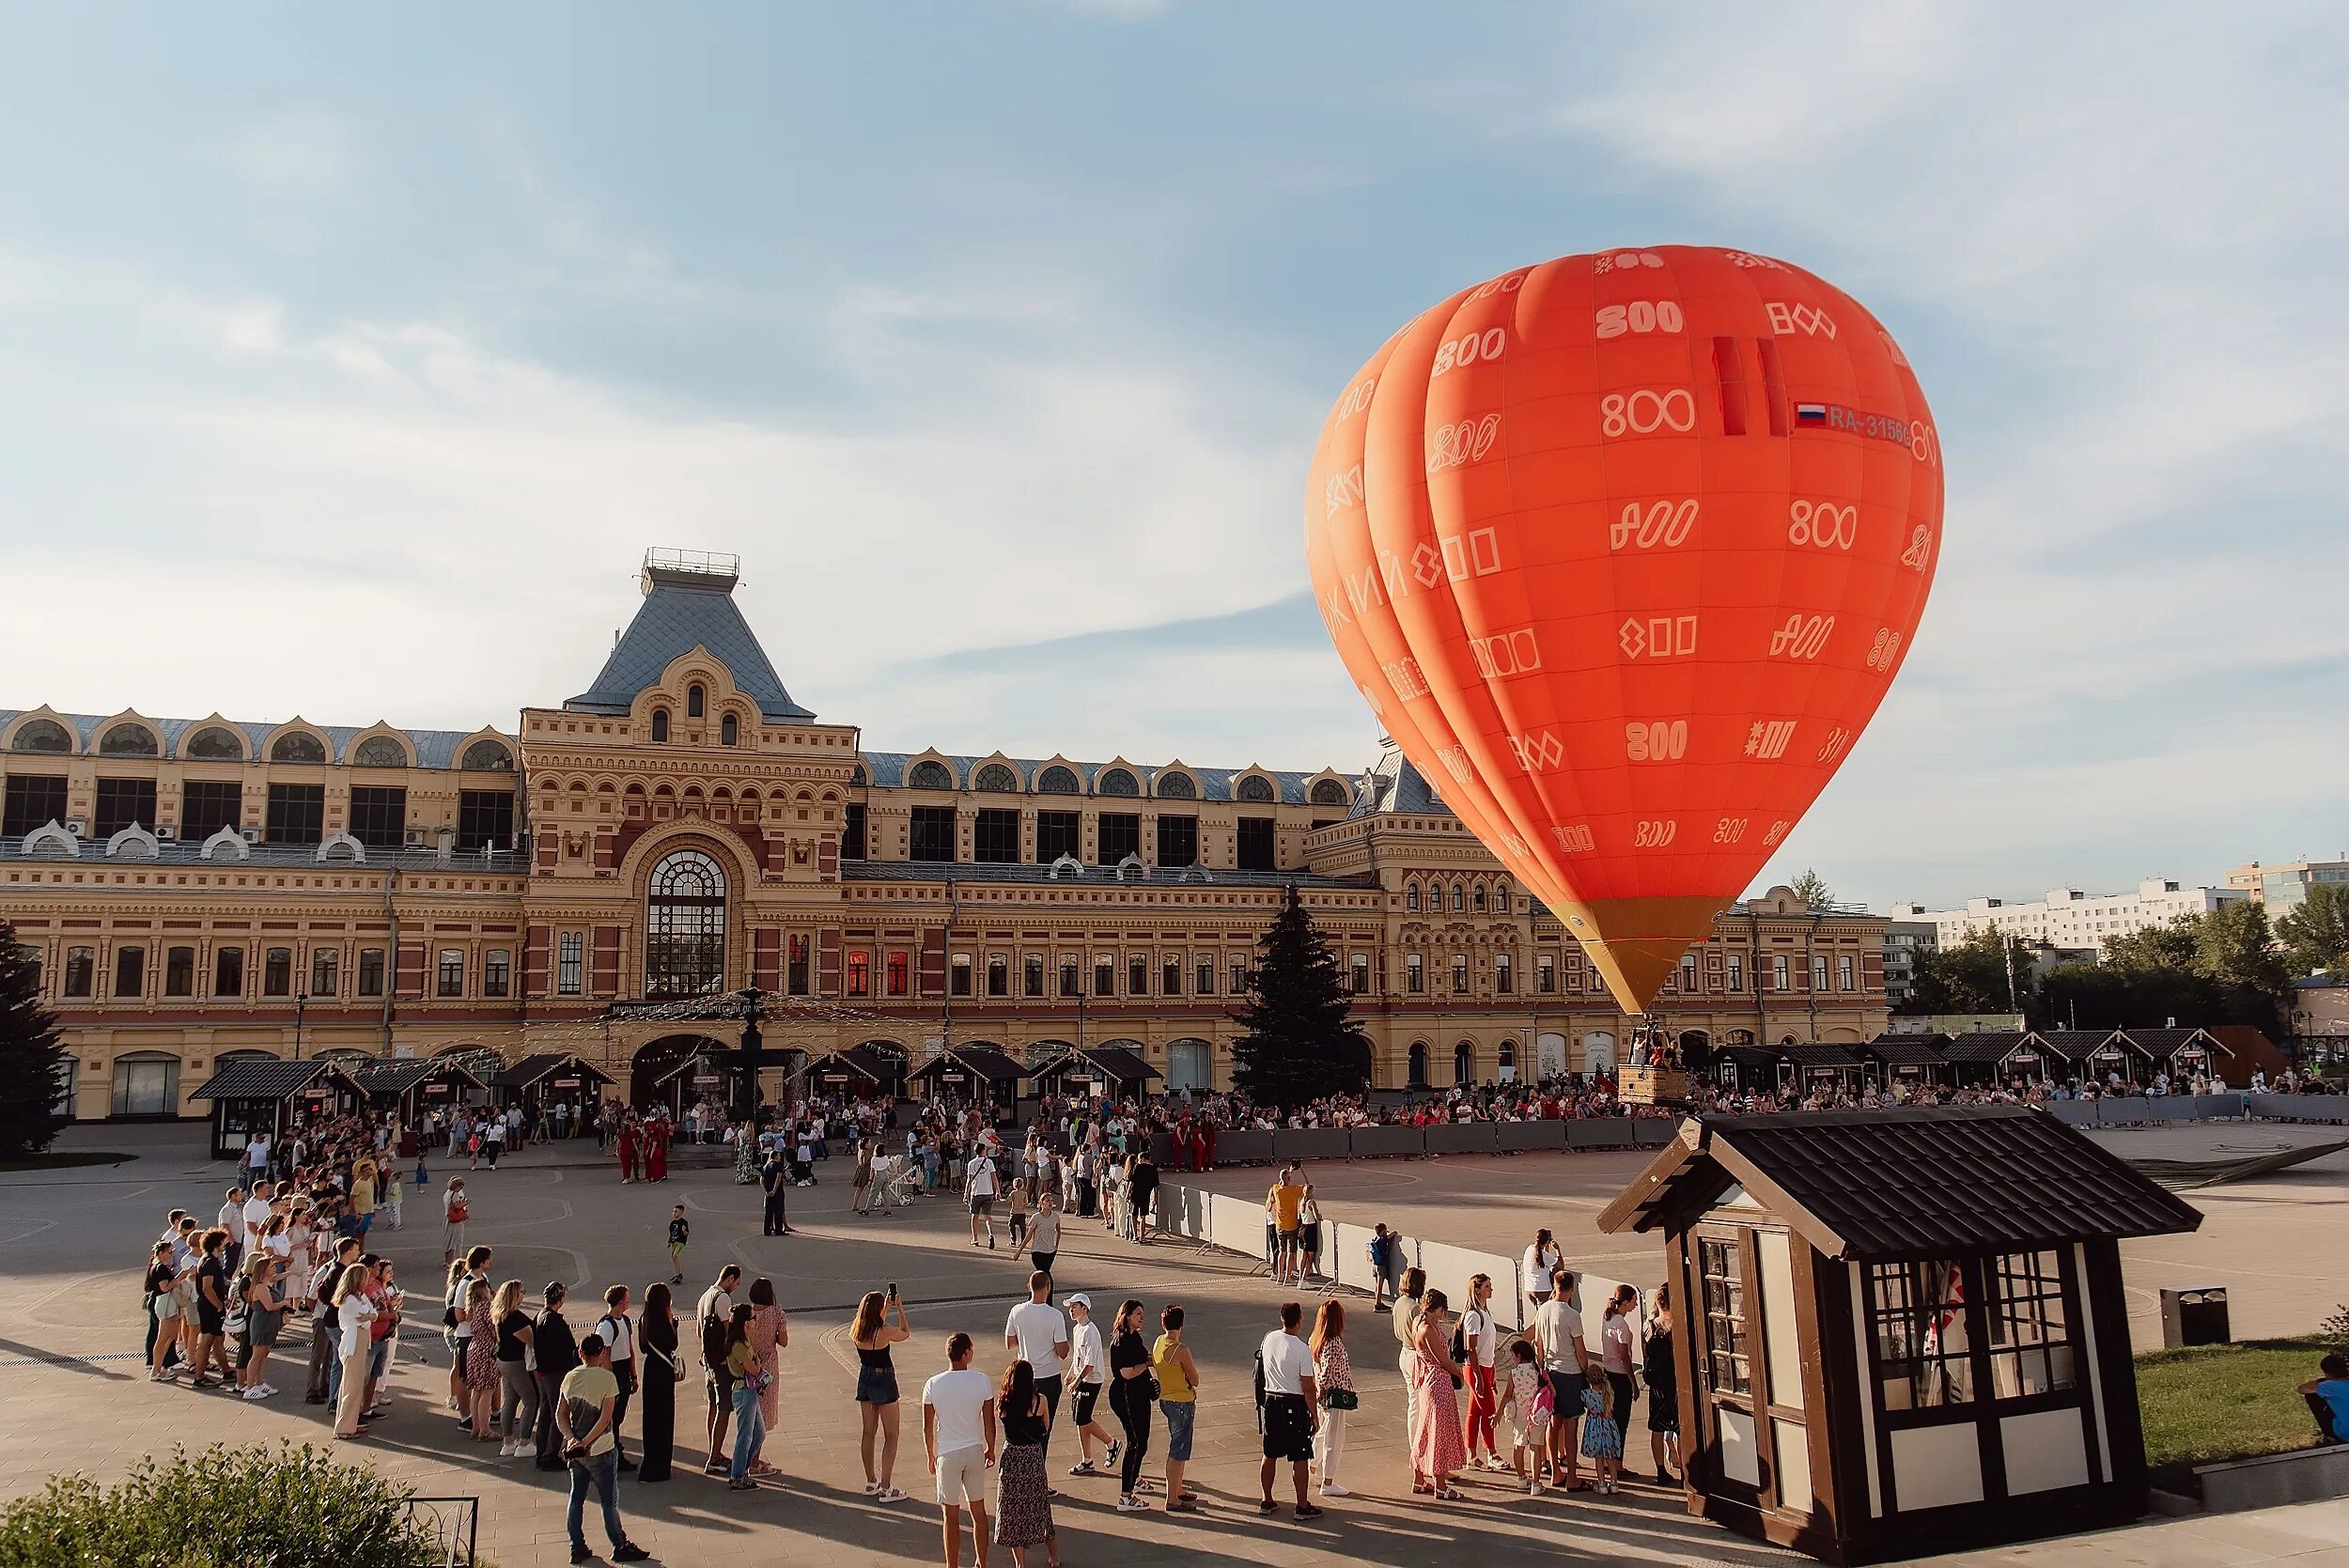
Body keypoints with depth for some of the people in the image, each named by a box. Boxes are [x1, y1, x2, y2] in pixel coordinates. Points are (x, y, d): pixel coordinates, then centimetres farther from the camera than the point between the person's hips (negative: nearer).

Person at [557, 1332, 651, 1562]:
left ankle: (577, 1548, 19)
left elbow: (560, 1414, 0)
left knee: (576, 1498, 15)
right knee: (609, 1501, 5)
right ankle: (620, 1547, 14)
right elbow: (606, 1417, -18)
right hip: (600, 1449, -5)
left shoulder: (570, 1377, 2)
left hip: (574, 1450, 5)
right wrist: (586, 1442, -15)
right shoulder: (607, 1377, -14)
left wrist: (572, 1438, -10)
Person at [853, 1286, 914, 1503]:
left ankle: (871, 1483, 27)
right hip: (884, 1381, -6)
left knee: (868, 1432, 17)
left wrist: (886, 1307, 22)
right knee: (891, 1436, 4)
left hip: (865, 1378, 6)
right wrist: (900, 1309, 4)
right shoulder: (885, 1331, -23)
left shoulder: (856, 1330, -5)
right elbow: (905, 1334, -3)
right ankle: (885, 1489, 2)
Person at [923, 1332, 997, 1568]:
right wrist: (991, 1449, 13)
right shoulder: (982, 1381, -10)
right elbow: (989, 1422, -3)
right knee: (978, 1510, 17)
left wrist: (931, 1456, 10)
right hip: (975, 1451, 2)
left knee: (951, 1515, 9)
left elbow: (928, 1427, -4)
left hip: (948, 1455, -2)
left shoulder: (933, 1384, -11)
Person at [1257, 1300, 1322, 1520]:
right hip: (1294, 1404, -6)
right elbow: (1308, 1389, -15)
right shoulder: (1302, 1350, -19)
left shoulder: (1269, 1339, -2)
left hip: (1271, 1401, 6)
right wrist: (1315, 1415, -3)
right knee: (1300, 1458, 6)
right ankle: (1303, 1506, 13)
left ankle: (1267, 1502, 24)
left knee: (1270, 1455, 15)